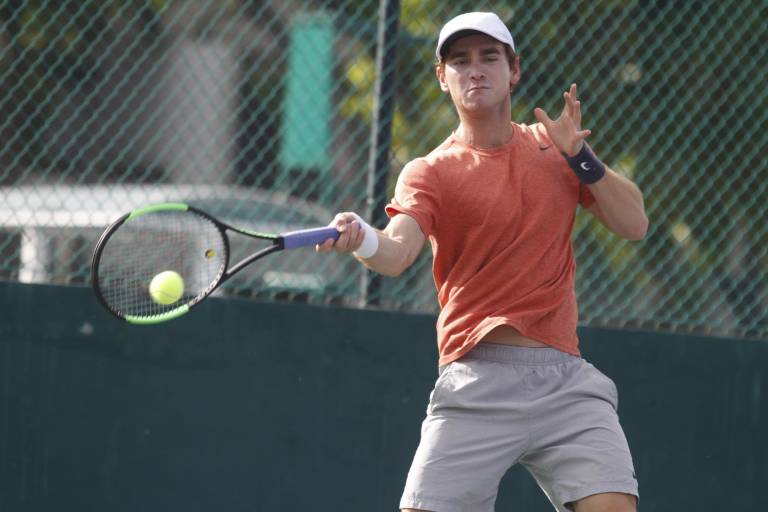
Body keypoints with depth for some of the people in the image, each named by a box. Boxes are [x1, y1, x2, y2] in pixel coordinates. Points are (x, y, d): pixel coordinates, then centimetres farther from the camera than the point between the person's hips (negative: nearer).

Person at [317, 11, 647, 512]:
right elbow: (398, 252, -16)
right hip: (477, 382, -2)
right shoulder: (430, 172, 3)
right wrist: (364, 240, -39)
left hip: (565, 377, 2)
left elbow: (634, 224, 8)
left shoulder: (555, 148, 14)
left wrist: (580, 156, -5)